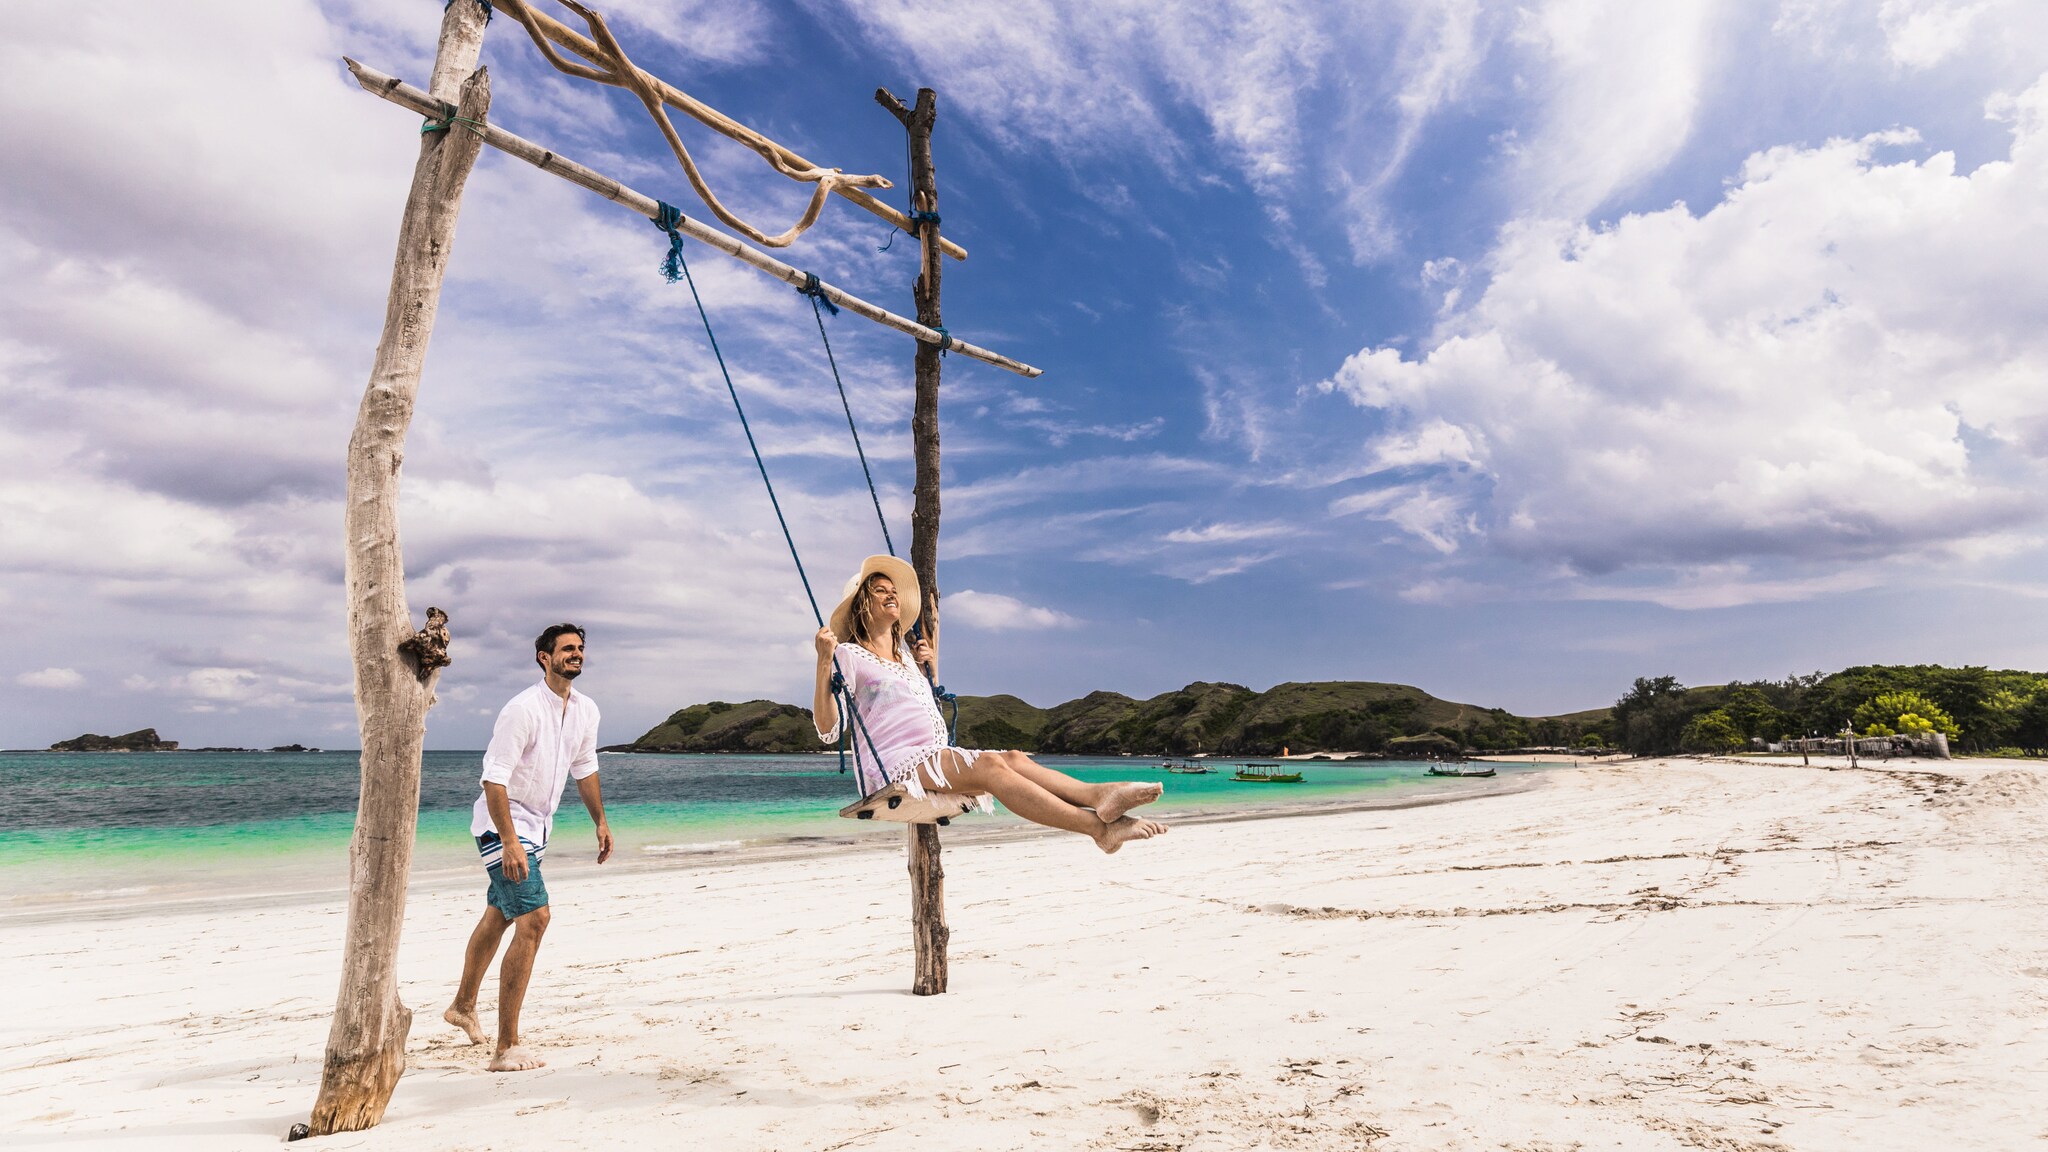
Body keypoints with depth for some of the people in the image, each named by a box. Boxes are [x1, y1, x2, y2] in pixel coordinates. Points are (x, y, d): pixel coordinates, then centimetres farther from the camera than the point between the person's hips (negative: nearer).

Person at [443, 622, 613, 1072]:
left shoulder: (586, 711, 1)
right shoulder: (523, 709, -23)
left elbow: (585, 769, 16)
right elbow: (493, 779, -25)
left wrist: (601, 822, 17)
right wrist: (510, 843, -30)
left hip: (537, 825, 9)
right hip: (503, 824, -9)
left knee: (499, 914, 24)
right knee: (533, 918, -18)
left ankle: (463, 1006, 46)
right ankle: (507, 1048, -11)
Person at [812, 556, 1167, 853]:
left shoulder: (904, 652, 27)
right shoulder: (848, 655, 3)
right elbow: (828, 730, -9)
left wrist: (928, 666, 22)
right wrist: (823, 661, -18)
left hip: (937, 756, 8)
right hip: (895, 763, -8)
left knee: (1014, 758, -19)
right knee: (990, 765, -29)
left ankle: (1096, 794, -43)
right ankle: (1100, 827, -42)